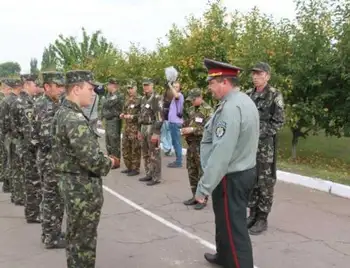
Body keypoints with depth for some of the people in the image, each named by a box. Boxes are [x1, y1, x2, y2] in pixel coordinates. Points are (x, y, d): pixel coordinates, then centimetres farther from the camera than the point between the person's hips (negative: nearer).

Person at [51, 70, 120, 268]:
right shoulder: (75, 119, -24)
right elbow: (92, 159, -28)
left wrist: (104, 158, 5)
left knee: (76, 237, 22)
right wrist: (110, 162, -8)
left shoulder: (63, 112, 9)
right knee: (84, 240, 4)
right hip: (83, 186, -10)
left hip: (72, 182, 10)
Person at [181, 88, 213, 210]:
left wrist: (192, 130, -23)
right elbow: (187, 123, 22)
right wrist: (184, 129, 0)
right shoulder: (191, 110, 13)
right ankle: (195, 196, 24)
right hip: (191, 145, 8)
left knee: (203, 173, -1)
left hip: (202, 146, -8)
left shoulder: (208, 110, -11)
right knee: (192, 172, 13)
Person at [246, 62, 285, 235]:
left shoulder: (275, 96, -6)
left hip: (265, 146, -5)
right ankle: (252, 214, 24)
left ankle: (262, 219, 11)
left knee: (265, 183, 1)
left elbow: (278, 122, -9)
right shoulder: (248, 95, 10)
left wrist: (260, 134, -16)